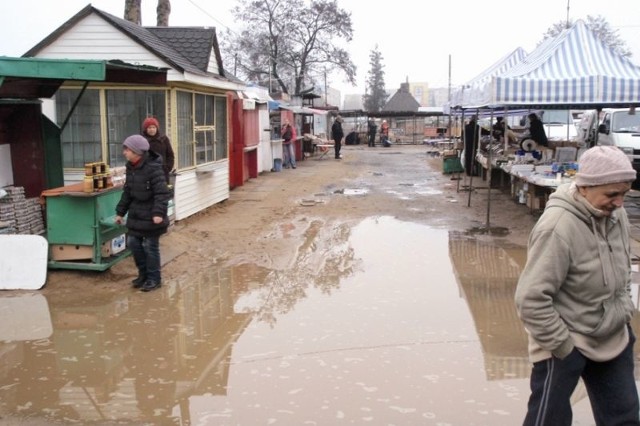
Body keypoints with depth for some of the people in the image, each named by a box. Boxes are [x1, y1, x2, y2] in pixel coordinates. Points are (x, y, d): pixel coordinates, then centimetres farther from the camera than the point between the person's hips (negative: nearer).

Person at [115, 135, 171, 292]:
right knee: (133, 243, 13)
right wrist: (120, 212, 16)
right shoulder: (131, 167, 6)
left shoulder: (153, 168, -19)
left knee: (150, 247, 1)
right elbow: (127, 192, 15)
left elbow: (162, 193, -23)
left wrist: (159, 212, -32)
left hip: (150, 217, -8)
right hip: (135, 214, 8)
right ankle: (143, 274, 30)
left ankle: (154, 279, 16)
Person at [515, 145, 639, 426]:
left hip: (614, 340, 8)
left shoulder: (615, 214, -3)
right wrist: (562, 345, -20)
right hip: (567, 345, -7)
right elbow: (530, 300, -28)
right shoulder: (558, 228, -28)